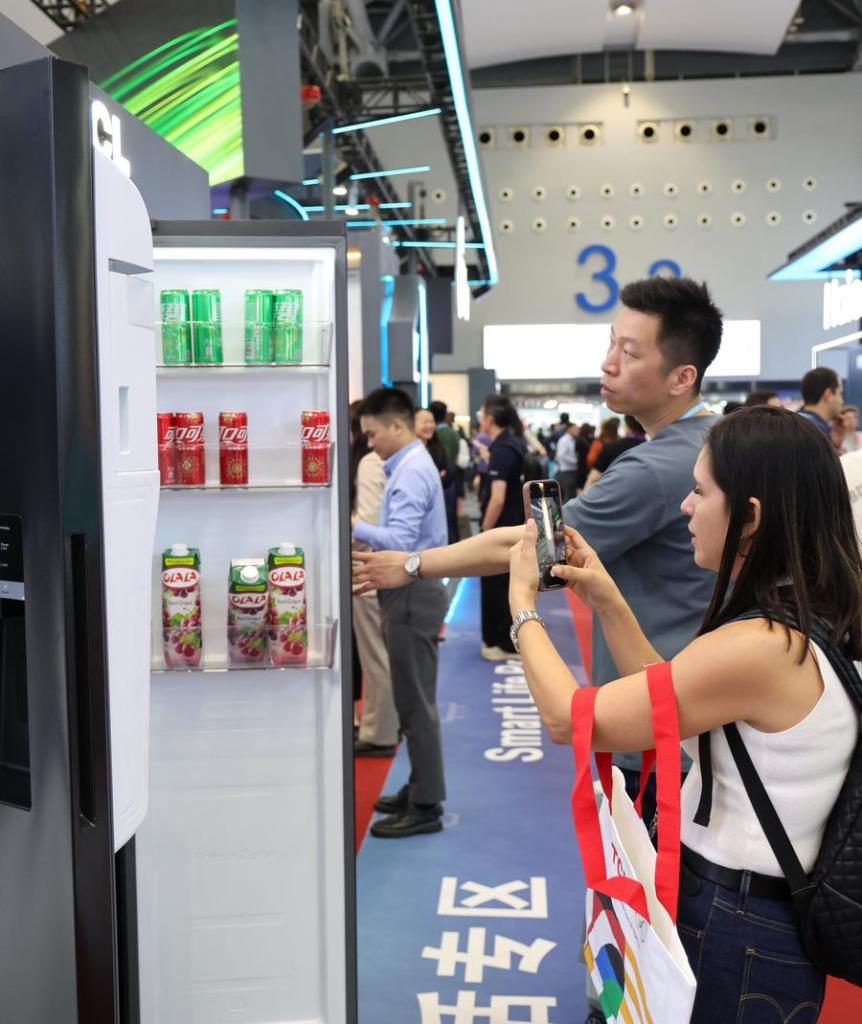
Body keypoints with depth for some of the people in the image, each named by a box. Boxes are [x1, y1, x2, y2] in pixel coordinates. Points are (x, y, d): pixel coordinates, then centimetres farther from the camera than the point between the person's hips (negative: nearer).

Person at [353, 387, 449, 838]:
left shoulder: (412, 472, -17)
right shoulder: (409, 466, 14)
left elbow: (399, 541, -25)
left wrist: (352, 526, -18)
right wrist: (363, 540, 9)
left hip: (412, 594, -10)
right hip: (407, 591, 10)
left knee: (415, 701, -3)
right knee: (412, 698, 17)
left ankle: (426, 806, 6)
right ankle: (419, 789, 28)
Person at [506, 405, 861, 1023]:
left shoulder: (756, 647, -28)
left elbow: (568, 719, -22)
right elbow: (671, 702, 10)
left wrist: (522, 603, -8)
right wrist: (608, 601, 4)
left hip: (732, 936, -8)